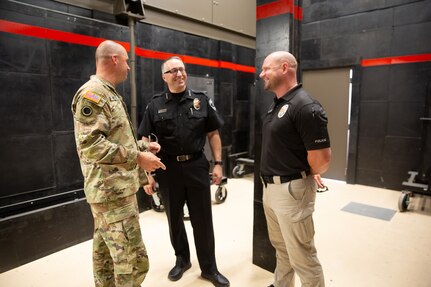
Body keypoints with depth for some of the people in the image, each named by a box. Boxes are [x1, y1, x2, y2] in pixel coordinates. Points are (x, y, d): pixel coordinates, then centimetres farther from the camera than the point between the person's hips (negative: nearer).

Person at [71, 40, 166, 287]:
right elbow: (90, 143, -25)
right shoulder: (93, 94, -15)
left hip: (113, 189, 11)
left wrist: (142, 146, 15)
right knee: (133, 259, -5)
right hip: (113, 190, -11)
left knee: (106, 252, 21)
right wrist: (137, 158, -24)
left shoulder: (108, 94, 17)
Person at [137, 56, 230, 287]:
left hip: (197, 167, 0)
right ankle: (182, 259, 39)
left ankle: (209, 268, 26)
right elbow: (145, 142, 0)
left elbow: (213, 134, 5)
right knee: (174, 218, 16)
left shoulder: (201, 100, 2)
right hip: (168, 169, 1)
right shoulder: (155, 105, 1)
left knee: (202, 219, 8)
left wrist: (218, 163, -1)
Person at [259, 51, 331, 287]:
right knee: (281, 247, 26)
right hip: (270, 188, 9)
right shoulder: (276, 105, 8)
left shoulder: (305, 107, -21)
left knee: (301, 256, 6)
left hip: (292, 189, -9)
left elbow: (322, 160, -22)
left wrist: (304, 175, -3)